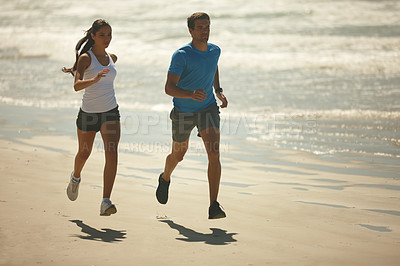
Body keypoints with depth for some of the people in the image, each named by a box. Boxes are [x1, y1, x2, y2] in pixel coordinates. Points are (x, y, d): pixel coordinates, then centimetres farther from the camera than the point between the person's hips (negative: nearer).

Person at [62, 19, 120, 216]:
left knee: (112, 153, -18)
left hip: (111, 113, 3)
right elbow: (77, 86, -27)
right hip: (88, 113, -3)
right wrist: (94, 79, -44)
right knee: (84, 153, 18)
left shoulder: (112, 58, 5)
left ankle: (105, 202, -23)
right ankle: (75, 178, 53)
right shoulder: (85, 57, -12)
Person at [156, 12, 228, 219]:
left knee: (214, 153, -18)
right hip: (183, 112, -2)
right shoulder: (181, 55, -21)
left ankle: (214, 206, -20)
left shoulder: (215, 50, -4)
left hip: (208, 108, 2)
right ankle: (165, 178, 54)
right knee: (178, 155, 18)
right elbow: (169, 88, -27)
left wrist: (219, 91, 10)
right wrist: (191, 94, -45)